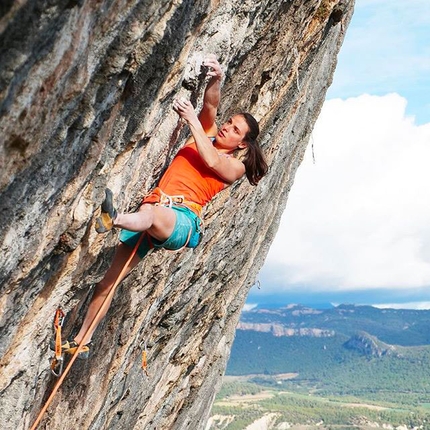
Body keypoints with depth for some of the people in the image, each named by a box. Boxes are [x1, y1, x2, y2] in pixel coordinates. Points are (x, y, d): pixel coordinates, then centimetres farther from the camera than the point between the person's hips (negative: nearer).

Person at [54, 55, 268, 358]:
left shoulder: (235, 166, 9)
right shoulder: (206, 133, 23)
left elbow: (211, 162, -10)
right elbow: (211, 104, 10)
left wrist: (193, 120, -5)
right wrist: (216, 80, -11)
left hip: (182, 220, -5)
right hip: (151, 213, 5)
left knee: (152, 213, -43)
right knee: (108, 281, 0)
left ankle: (115, 219, -76)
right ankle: (81, 341, 10)